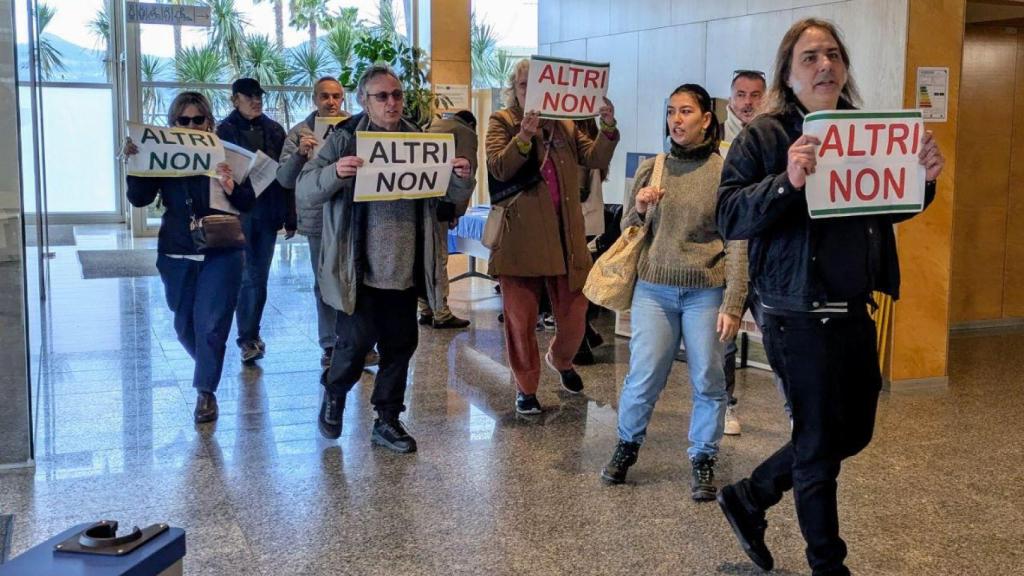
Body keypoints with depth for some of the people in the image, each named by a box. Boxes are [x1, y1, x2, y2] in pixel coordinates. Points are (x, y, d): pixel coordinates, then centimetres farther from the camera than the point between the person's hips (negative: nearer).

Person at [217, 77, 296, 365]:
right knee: (247, 277, -4)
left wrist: (289, 217, 3)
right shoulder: (225, 130, 0)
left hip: (268, 213, 3)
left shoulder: (274, 130, 8)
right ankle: (248, 337, 3)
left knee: (260, 277, 9)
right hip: (238, 213, -3)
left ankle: (251, 334, 20)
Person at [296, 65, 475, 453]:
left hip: (405, 271, 4)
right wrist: (334, 173, -29)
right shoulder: (344, 140, -3)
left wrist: (463, 178, -13)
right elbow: (305, 191, -9)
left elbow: (455, 196, 11)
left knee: (400, 344, 9)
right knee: (357, 341, 1)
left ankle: (387, 421, 24)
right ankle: (333, 395, 31)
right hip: (360, 271, -4)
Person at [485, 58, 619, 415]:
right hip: (520, 237, -3)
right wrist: (524, 136, -29)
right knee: (521, 319, 4)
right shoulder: (502, 122, 2)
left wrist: (608, 127, -18)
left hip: (566, 237, 3)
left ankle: (560, 361, 40)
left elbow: (596, 159, -1)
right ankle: (526, 387, 21)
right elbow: (498, 168, -13)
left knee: (573, 316, 9)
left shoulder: (566, 125, 11)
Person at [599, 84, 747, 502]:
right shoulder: (651, 169, 6)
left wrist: (732, 305, -11)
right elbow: (628, 231, 15)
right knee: (643, 378, 3)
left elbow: (737, 245, -5)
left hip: (705, 293, -2)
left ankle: (703, 460, 22)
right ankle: (627, 445, 27)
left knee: (707, 381, 4)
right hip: (653, 290, 2)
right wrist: (639, 209, -7)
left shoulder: (725, 173, -4)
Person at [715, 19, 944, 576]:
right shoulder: (765, 135, -9)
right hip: (800, 315, -7)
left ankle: (748, 497, 37)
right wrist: (786, 181, -32)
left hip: (854, 312, 7)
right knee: (820, 443, 6)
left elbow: (889, 208, 18)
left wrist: (922, 179, -2)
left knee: (853, 431, 18)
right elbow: (728, 216, -16)